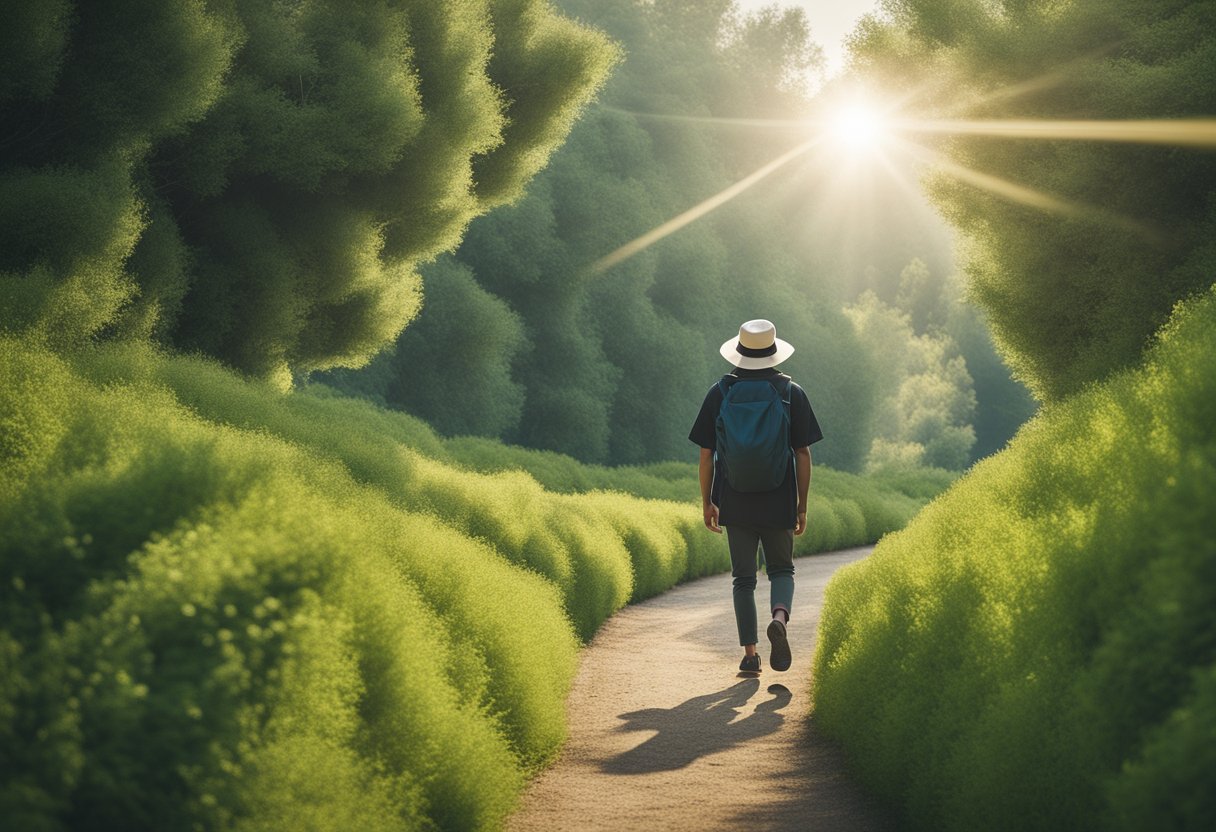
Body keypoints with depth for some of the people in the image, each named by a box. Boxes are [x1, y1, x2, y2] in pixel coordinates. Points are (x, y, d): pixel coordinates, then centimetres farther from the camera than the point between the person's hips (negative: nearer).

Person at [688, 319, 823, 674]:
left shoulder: (720, 393, 0)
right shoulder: (791, 392, -1)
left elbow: (706, 453, 0)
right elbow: (803, 453, -2)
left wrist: (707, 502, 9)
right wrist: (802, 505, 5)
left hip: (735, 502, 0)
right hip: (778, 502, 0)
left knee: (743, 578, 9)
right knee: (781, 569, 14)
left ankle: (750, 654, 5)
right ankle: (779, 618, -15)